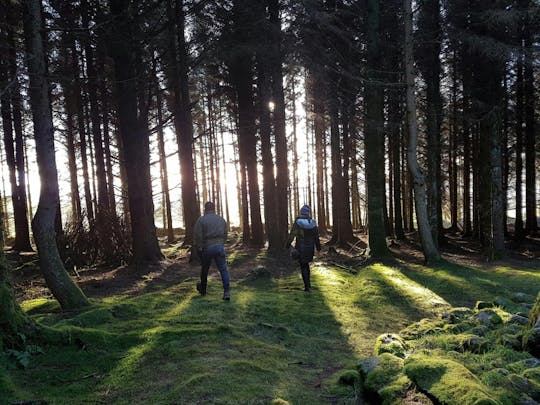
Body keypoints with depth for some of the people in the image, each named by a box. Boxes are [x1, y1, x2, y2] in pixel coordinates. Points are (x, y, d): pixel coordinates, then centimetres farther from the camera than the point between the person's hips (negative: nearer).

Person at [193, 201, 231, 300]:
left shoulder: (201, 220, -4)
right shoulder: (222, 220, 10)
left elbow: (198, 236, -8)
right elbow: (225, 235, 14)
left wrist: (198, 249, 3)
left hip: (207, 248, -2)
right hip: (220, 247, 2)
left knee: (204, 269, 16)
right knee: (223, 270, 0)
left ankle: (203, 289, 34)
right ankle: (227, 292, -12)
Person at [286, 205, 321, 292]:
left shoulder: (297, 222, -13)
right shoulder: (313, 223, -3)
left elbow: (292, 234, -10)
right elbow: (316, 236, 3)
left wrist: (288, 244, 2)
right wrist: (318, 247, 13)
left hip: (301, 248, -3)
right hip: (310, 248, 3)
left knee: (303, 267, 4)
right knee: (306, 264, 22)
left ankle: (307, 286, 3)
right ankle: (308, 284, 24)